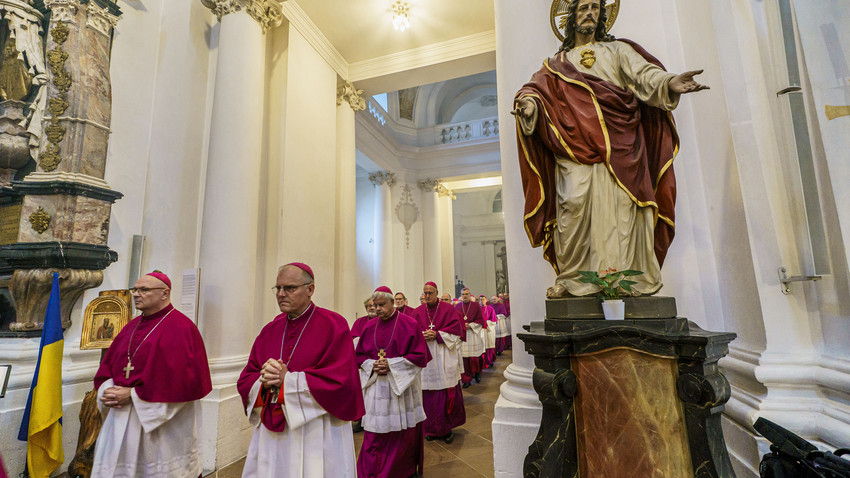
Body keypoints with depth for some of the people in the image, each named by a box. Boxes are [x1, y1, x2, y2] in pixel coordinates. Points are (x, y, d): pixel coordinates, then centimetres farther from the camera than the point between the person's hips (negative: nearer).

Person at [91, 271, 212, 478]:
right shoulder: (132, 326, 9)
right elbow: (107, 367, 15)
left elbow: (182, 380, -20)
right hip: (122, 421, 7)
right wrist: (108, 390, -5)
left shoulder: (180, 328, -15)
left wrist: (133, 395, -16)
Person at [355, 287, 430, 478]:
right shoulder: (370, 326, 4)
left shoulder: (409, 324, -8)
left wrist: (391, 364, -16)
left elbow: (420, 356, -9)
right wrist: (372, 365, -10)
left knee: (403, 433, 9)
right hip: (376, 388, 3)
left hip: (401, 386, -3)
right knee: (374, 435, 7)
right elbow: (360, 355, 11)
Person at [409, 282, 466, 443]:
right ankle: (432, 429, 20)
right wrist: (422, 335, -13)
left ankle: (447, 428, 18)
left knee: (447, 393, 1)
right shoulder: (417, 312, 9)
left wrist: (437, 335, -14)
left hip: (444, 358, -2)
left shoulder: (448, 309, 3)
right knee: (428, 394, 4)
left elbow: (456, 328, -4)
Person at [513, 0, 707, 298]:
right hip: (574, 146, 0)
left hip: (618, 145, 1)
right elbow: (538, 87, 7)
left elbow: (643, 73, 6)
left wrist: (668, 83, -17)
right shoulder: (557, 63, 24)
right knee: (573, 205, -15)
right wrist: (528, 102, -19)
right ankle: (571, 279, -10)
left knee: (623, 205, -13)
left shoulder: (617, 50, 24)